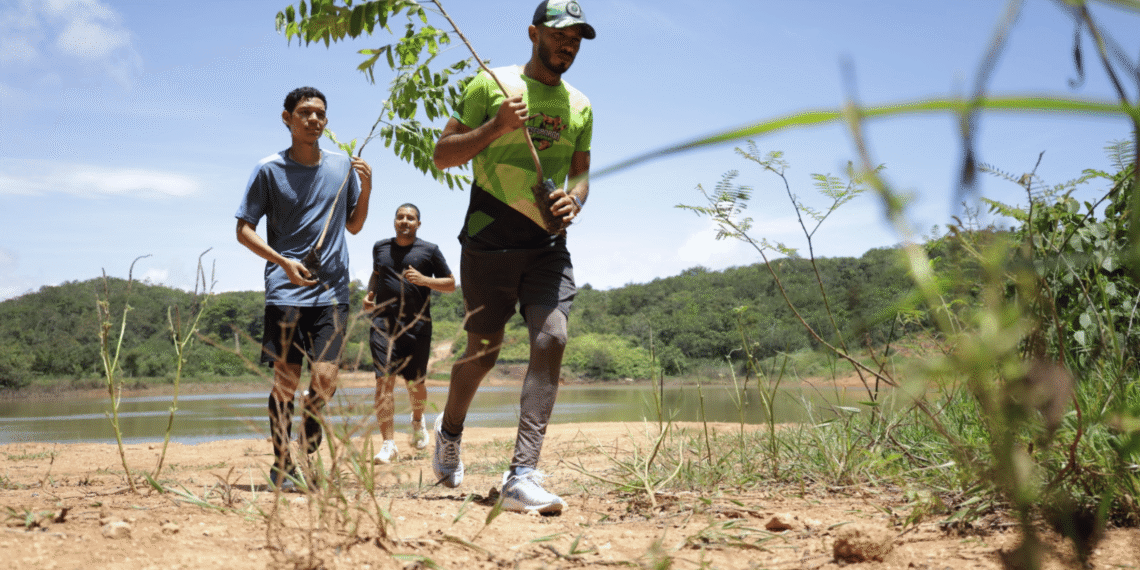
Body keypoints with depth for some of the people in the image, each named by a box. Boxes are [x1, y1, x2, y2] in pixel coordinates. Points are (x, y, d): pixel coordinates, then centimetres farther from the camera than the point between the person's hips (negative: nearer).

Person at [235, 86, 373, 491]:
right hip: (285, 290, -2)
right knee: (286, 382, -3)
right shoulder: (269, 170, 1)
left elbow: (354, 226, 19)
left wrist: (366, 189, 1)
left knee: (325, 377, -8)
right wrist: (283, 261, -12)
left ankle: (309, 444, 19)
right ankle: (282, 465, 12)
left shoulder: (342, 166, 10)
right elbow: (244, 230, 3)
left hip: (332, 291, 2)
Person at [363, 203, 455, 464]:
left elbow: (451, 284, 6)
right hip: (384, 322, 1)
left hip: (417, 325, -1)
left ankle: (417, 420, 40)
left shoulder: (429, 251, 4)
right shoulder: (380, 247, 13)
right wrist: (370, 294, 11)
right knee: (384, 381, -12)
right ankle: (388, 443, -10)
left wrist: (425, 280, -11)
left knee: (415, 384, 5)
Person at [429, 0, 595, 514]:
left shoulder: (580, 106, 14)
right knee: (484, 351, 5)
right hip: (489, 241, -3)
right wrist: (496, 126, -16)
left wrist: (574, 201, -4)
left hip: (548, 244, 4)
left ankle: (522, 477, -17)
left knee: (552, 338, -16)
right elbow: (442, 154, -1)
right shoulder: (491, 85, 0)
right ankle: (450, 433, 37)